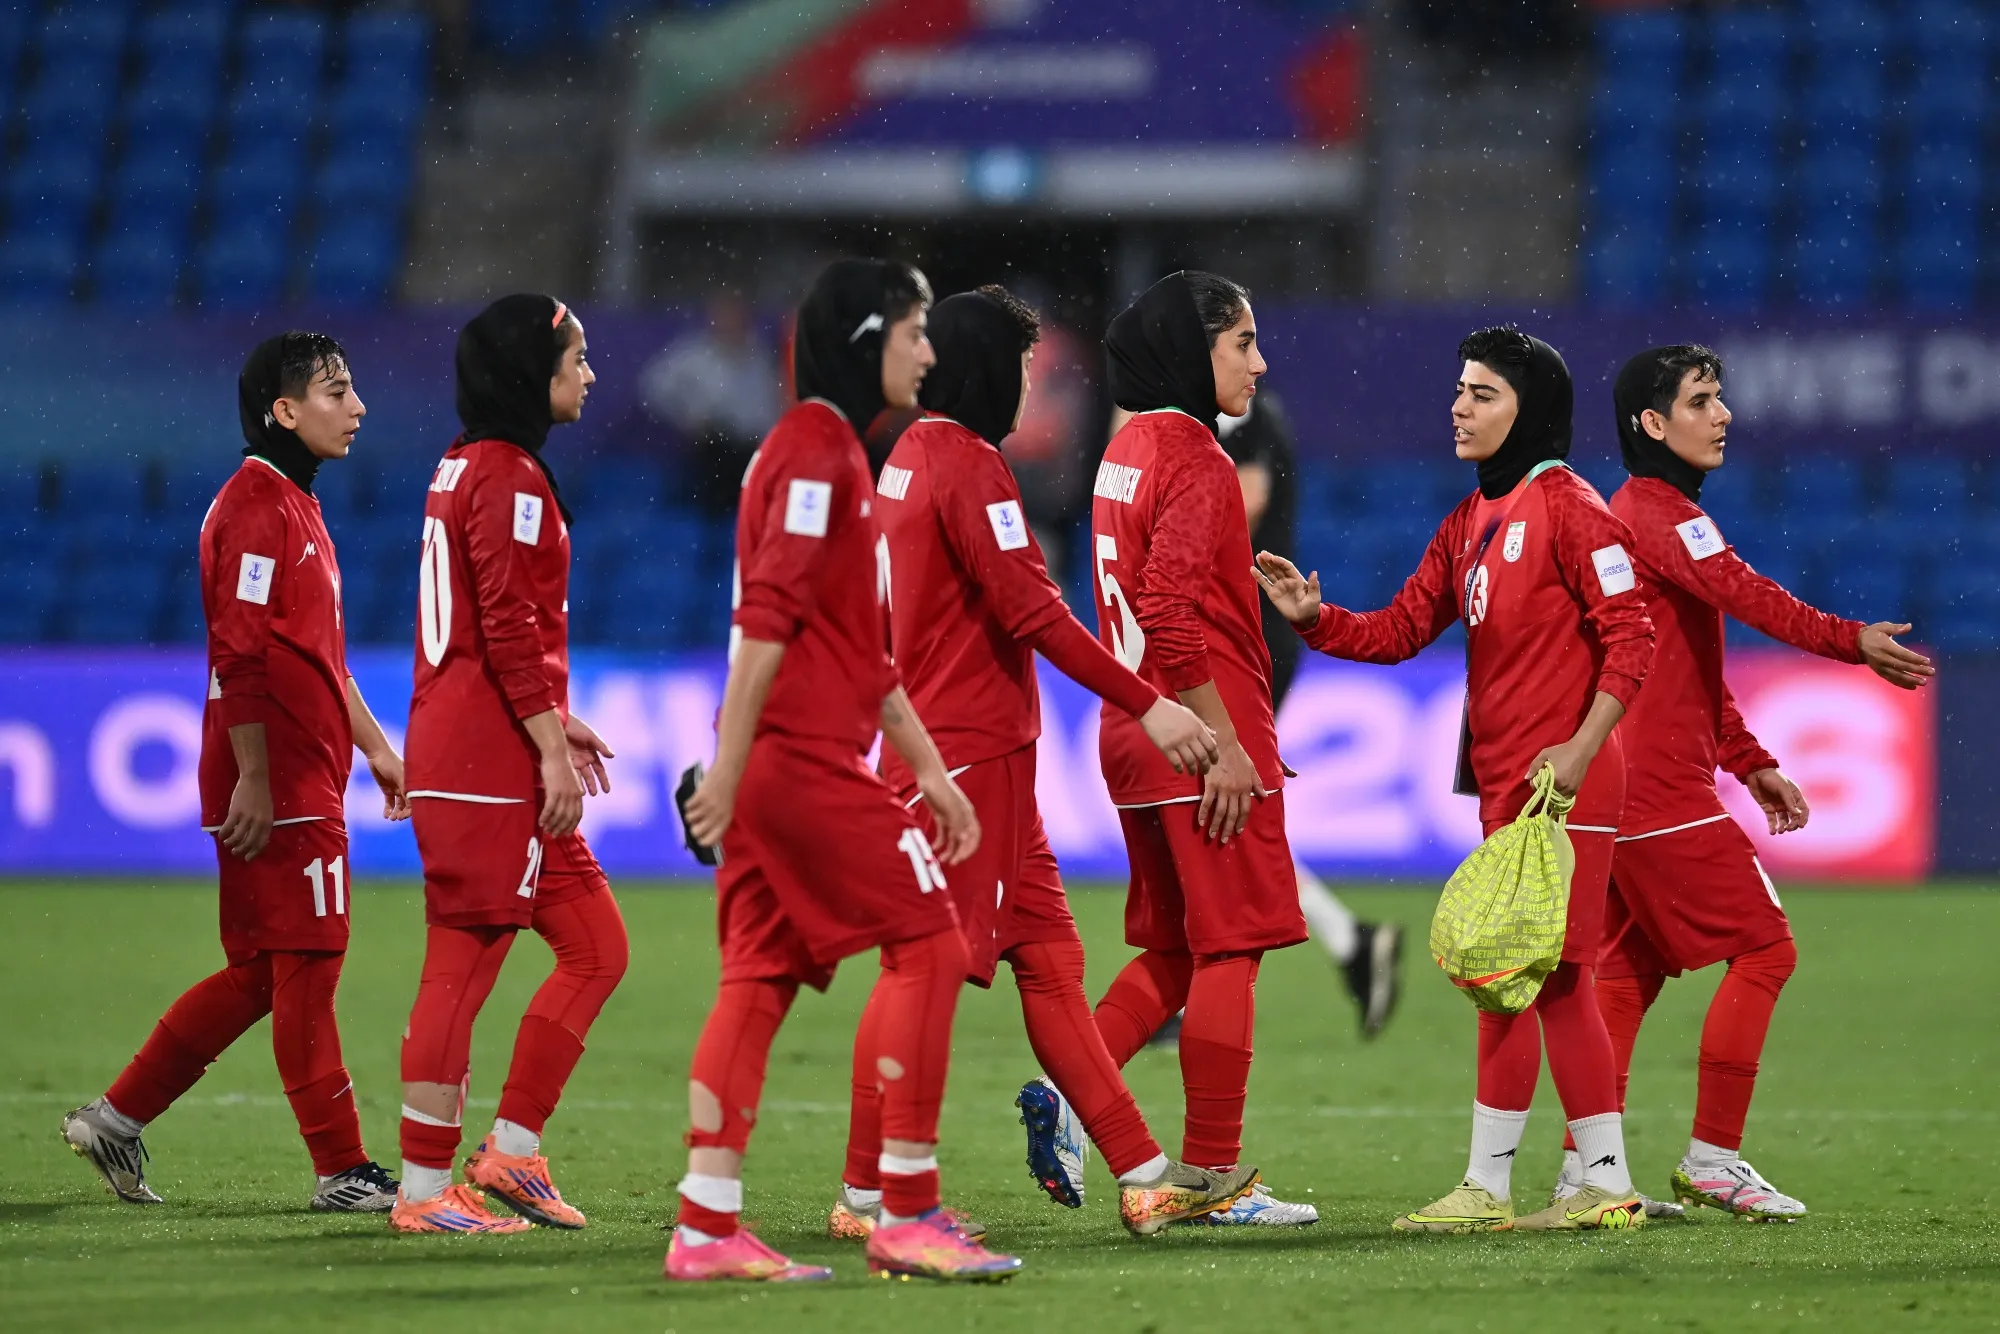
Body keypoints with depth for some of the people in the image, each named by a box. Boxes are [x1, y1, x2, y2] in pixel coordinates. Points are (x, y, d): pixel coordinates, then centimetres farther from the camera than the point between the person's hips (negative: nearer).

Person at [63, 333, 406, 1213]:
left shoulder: (296, 507, 19)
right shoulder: (256, 507, -13)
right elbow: (241, 654, -19)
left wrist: (375, 747, 24)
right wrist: (253, 776, -21)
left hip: (306, 781, 10)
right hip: (276, 789, -10)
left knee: (261, 974, 13)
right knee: (303, 972, -4)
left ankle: (117, 1118, 17)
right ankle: (341, 1172, 0)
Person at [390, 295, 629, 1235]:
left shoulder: (466, 467, 18)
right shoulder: (508, 476, -12)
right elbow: (508, 625, -18)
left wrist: (551, 719, 23)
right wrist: (549, 744, -17)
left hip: (461, 751, 10)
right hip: (490, 764, -10)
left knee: (595, 950, 10)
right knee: (463, 965, -7)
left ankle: (511, 1152, 10)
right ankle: (425, 1190, -5)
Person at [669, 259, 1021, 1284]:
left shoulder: (837, 452, 22)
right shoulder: (813, 450, -11)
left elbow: (866, 652, 25)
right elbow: (770, 615, -18)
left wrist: (929, 769, 24)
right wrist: (730, 767, -23)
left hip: (783, 771, 10)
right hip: (804, 762, -10)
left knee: (762, 975, 5)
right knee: (927, 943, -6)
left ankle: (707, 1230, 2)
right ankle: (908, 1217, -5)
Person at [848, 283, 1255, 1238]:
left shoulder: (910, 459, 16)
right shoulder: (969, 466, -14)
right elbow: (1030, 610, -21)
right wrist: (1148, 706, -19)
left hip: (981, 754, 10)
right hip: (966, 756, -10)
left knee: (1049, 960, 8)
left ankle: (1143, 1177, 9)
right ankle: (868, 1193, -4)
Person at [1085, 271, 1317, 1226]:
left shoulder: (1125, 451, 15)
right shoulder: (1194, 460, -14)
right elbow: (1171, 612, -23)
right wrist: (1226, 745, -21)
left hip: (1135, 736, 9)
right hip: (1203, 735, -9)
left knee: (1175, 949, 17)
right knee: (1230, 948, -2)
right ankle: (1212, 1178, 1)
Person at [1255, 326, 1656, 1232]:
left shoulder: (1568, 509, -10)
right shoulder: (1469, 523, 16)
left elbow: (1630, 636, -15)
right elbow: (1402, 630, 13)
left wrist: (1580, 750, -21)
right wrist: (1314, 617, -4)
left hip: (1560, 781, -9)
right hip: (1503, 782, 9)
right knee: (1556, 981, 10)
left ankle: (1486, 1187, -3)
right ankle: (1608, 1185, 14)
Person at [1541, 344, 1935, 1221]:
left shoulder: (1643, 512, 21)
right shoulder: (1661, 514, -12)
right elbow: (1742, 593, -31)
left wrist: (1751, 763, 22)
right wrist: (1852, 641, -42)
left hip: (1619, 786, 10)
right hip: (1661, 786, -10)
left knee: (1629, 966, 12)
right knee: (1763, 947, -6)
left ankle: (1584, 1168, 11)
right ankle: (1712, 1158, -6)